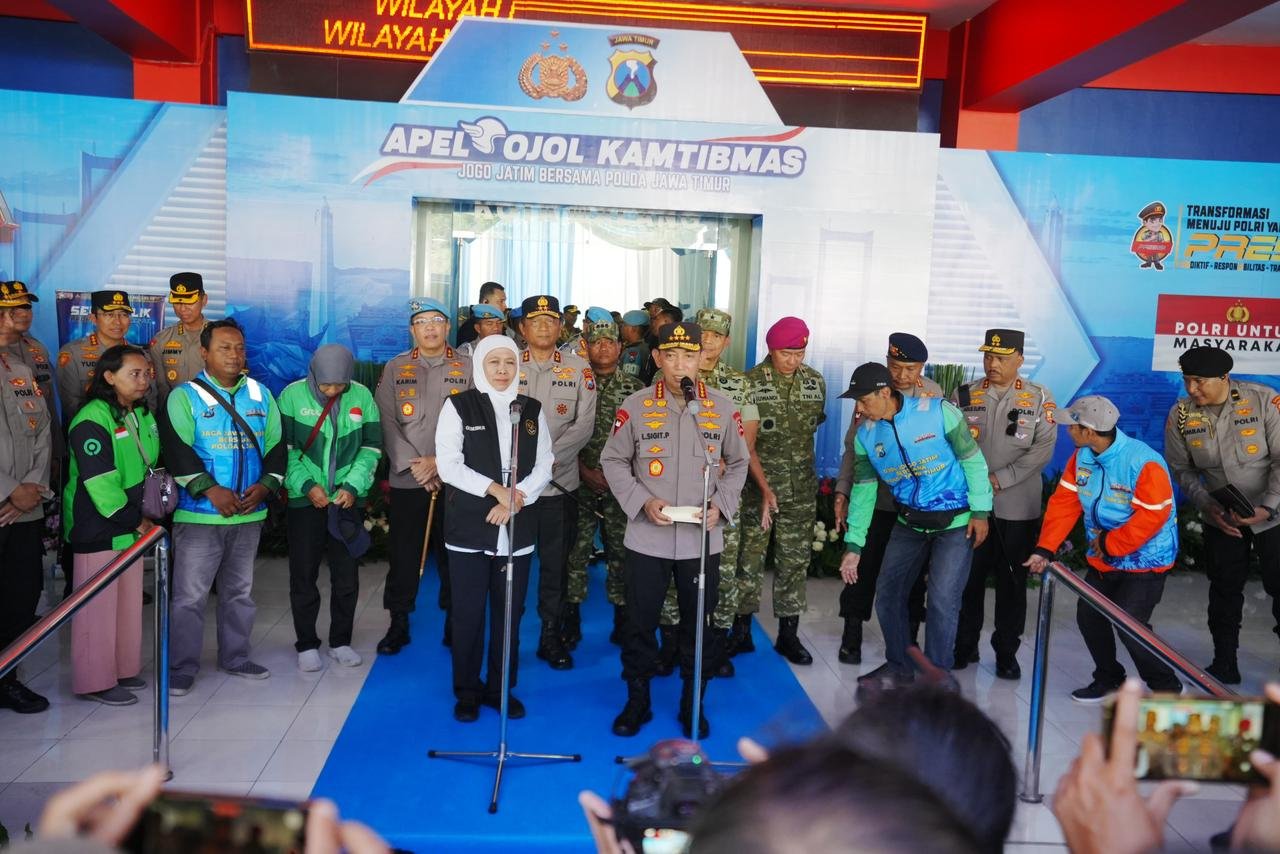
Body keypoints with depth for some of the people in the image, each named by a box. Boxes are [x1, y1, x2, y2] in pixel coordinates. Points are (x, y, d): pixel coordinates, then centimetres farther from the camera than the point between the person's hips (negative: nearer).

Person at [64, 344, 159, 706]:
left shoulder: (142, 415, 11)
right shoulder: (92, 419, -16)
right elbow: (100, 481, -20)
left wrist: (145, 517, 7)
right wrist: (135, 520, -15)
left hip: (131, 524, 8)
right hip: (97, 526, -8)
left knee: (130, 601, 14)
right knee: (98, 605, 0)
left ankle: (123, 668, 27)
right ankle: (96, 680, 10)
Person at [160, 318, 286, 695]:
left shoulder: (261, 395, 10)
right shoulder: (185, 396, -3)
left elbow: (276, 445, 9)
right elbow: (177, 450, -12)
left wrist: (265, 485, -7)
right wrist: (210, 489, -20)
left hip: (249, 513, 5)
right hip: (199, 515, -4)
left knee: (240, 591, 15)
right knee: (190, 594, -2)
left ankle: (235, 657, 29)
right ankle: (182, 667, 10)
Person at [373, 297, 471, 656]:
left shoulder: (468, 368, 3)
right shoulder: (395, 368, 8)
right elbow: (387, 421, 1)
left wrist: (438, 461, -11)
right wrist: (413, 465, -9)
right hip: (406, 479, 1)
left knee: (453, 554, 5)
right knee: (402, 554, 6)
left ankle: (454, 622, 19)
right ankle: (398, 623, 20)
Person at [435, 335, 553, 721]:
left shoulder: (532, 410, 9)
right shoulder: (459, 406, 0)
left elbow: (543, 467, 5)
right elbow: (449, 465, -7)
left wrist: (516, 499, -10)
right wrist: (496, 489, -14)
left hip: (518, 530, 3)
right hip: (469, 528, -3)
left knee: (510, 614, 8)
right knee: (467, 614, 3)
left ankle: (501, 689, 22)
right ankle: (467, 692, 18)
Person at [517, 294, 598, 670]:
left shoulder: (579, 370, 5)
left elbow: (584, 425, -2)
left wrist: (550, 457, -15)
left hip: (560, 482, 1)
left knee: (555, 560, 7)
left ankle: (551, 634, 20)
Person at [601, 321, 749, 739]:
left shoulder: (723, 408, 0)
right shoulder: (635, 406, -4)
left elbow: (737, 463, 10)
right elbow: (613, 460, 2)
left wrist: (721, 505, -6)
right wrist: (642, 501, -11)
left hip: (703, 539, 1)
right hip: (647, 537, -1)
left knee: (699, 624, 10)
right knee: (640, 622, 8)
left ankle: (692, 704, 28)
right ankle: (637, 702, 27)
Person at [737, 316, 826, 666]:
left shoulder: (816, 382, 3)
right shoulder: (751, 382, -9)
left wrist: (800, 465, 14)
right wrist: (764, 487, -18)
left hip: (801, 490, 4)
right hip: (757, 485, -3)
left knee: (795, 560, 8)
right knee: (750, 556, 3)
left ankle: (788, 634, 18)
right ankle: (743, 627, 19)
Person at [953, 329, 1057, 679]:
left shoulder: (1039, 398, 1)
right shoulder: (964, 395, 6)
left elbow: (1043, 449, -7)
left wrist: (1000, 479, -15)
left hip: (1017, 507, -1)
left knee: (1012, 582, 7)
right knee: (968, 578, 7)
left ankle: (1007, 651, 21)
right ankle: (964, 646, 22)